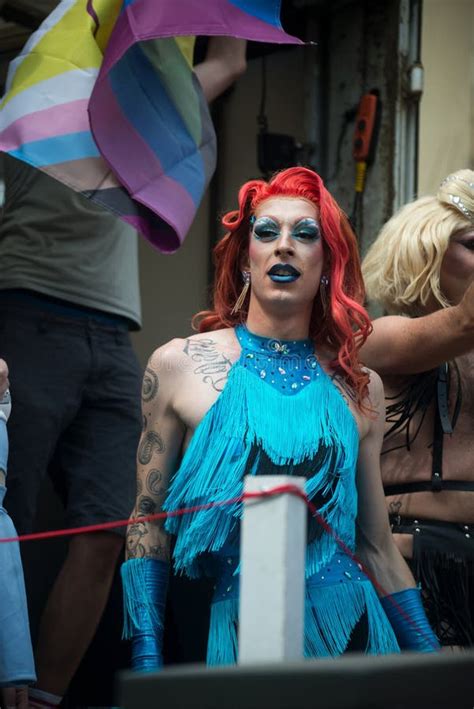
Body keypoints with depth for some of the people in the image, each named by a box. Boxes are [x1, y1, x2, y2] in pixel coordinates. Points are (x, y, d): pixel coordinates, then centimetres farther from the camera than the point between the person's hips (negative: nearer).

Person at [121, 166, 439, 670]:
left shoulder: (359, 387, 6)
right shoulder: (178, 365, 0)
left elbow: (377, 544, 11)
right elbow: (149, 521, 2)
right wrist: (147, 664, -6)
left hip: (349, 627, 2)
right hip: (238, 625, -2)